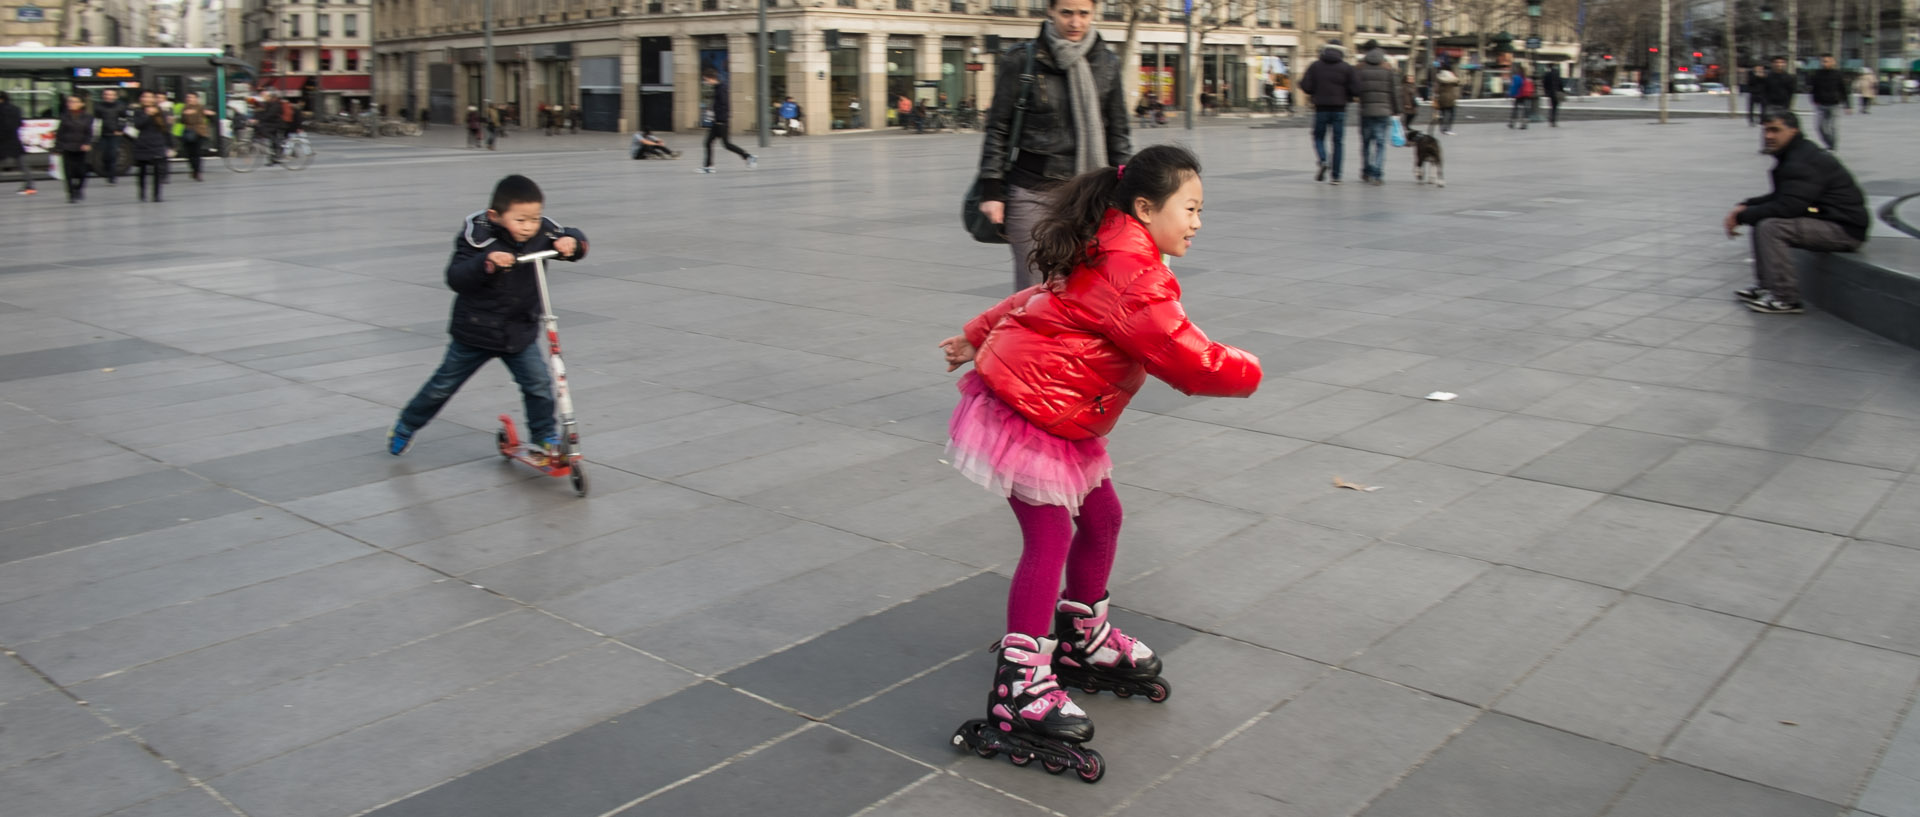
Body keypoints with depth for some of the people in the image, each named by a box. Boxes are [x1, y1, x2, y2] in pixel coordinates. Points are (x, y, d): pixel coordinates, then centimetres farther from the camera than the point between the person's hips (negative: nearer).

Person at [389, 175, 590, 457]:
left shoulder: (542, 232, -10)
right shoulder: (478, 236, -21)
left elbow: (576, 239, 2)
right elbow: (455, 279, -26)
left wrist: (571, 242, -22)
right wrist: (487, 263, -42)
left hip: (521, 332, 3)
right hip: (475, 332, -3)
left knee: (539, 385, -6)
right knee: (443, 385, 12)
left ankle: (544, 437, 15)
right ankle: (405, 427, 34)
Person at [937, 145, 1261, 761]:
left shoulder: (1107, 259, 12)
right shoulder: (1132, 276, -23)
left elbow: (1036, 299, 22)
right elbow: (1189, 360, -22)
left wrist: (978, 338, 32)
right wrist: (1245, 371, -4)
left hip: (1058, 416, 11)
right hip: (1023, 411, -11)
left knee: (1101, 516, 15)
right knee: (1050, 536, -11)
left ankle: (1084, 641, 33)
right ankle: (1019, 687, -5)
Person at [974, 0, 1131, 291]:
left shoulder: (1107, 63, 7)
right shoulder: (1020, 60, -1)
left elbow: (1118, 133, 13)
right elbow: (998, 128, 1)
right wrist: (991, 190, -5)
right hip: (1032, 191, -2)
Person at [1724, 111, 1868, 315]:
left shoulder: (1805, 162, -20)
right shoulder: (1792, 156, 13)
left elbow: (1787, 207, -27)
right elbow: (1780, 197, 21)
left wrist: (1741, 216, -18)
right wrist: (1746, 206, 5)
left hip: (1846, 229, -11)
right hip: (1825, 218, 11)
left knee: (1771, 227, -26)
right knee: (1762, 220, 13)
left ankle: (1787, 299, -20)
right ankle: (1767, 286, 13)